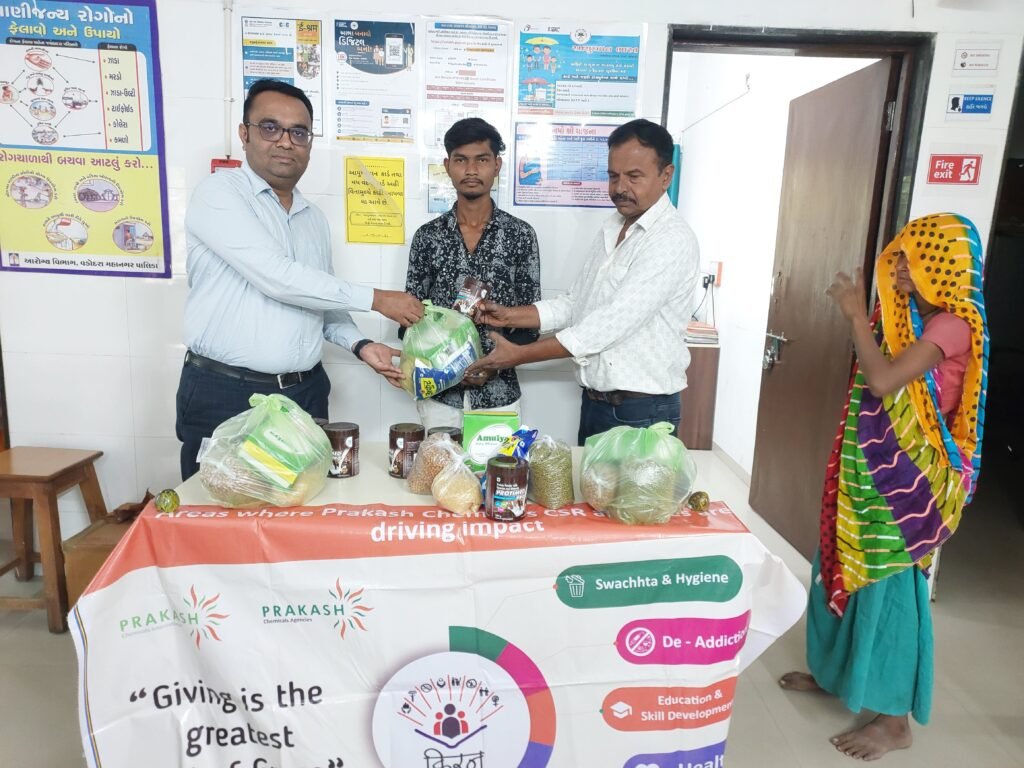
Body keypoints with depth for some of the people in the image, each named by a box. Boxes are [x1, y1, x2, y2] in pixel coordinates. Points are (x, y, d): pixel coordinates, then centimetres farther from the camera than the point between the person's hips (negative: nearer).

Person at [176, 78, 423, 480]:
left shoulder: (314, 218, 13)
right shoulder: (218, 194, -8)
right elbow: (278, 279, -21)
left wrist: (360, 344, 1)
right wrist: (375, 298, -16)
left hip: (306, 392, 6)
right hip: (225, 394, -5)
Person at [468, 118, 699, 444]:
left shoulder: (673, 240, -17)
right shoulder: (610, 231, 11)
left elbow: (612, 323, -24)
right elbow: (575, 304, 12)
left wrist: (520, 355, -23)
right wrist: (510, 316, -3)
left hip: (643, 411, -7)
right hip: (594, 402, 7)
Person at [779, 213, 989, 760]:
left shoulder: (951, 324, -17)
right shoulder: (904, 315, 9)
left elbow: (882, 381, -28)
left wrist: (856, 315, -18)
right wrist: (857, 312, 6)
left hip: (907, 475, -9)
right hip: (869, 466, 9)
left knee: (889, 584, 0)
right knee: (842, 566, 17)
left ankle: (895, 718, 17)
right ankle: (834, 671, 37)